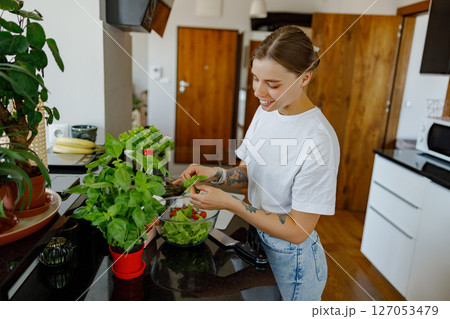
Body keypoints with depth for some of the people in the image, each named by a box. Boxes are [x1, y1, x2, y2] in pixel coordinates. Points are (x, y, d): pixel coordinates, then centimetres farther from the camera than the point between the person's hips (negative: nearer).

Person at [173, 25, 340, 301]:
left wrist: (229, 203, -29)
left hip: (291, 261, -6)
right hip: (257, 238, 6)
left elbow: (297, 231, -25)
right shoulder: (266, 111, -5)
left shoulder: (319, 140, -29)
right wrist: (214, 174, -15)